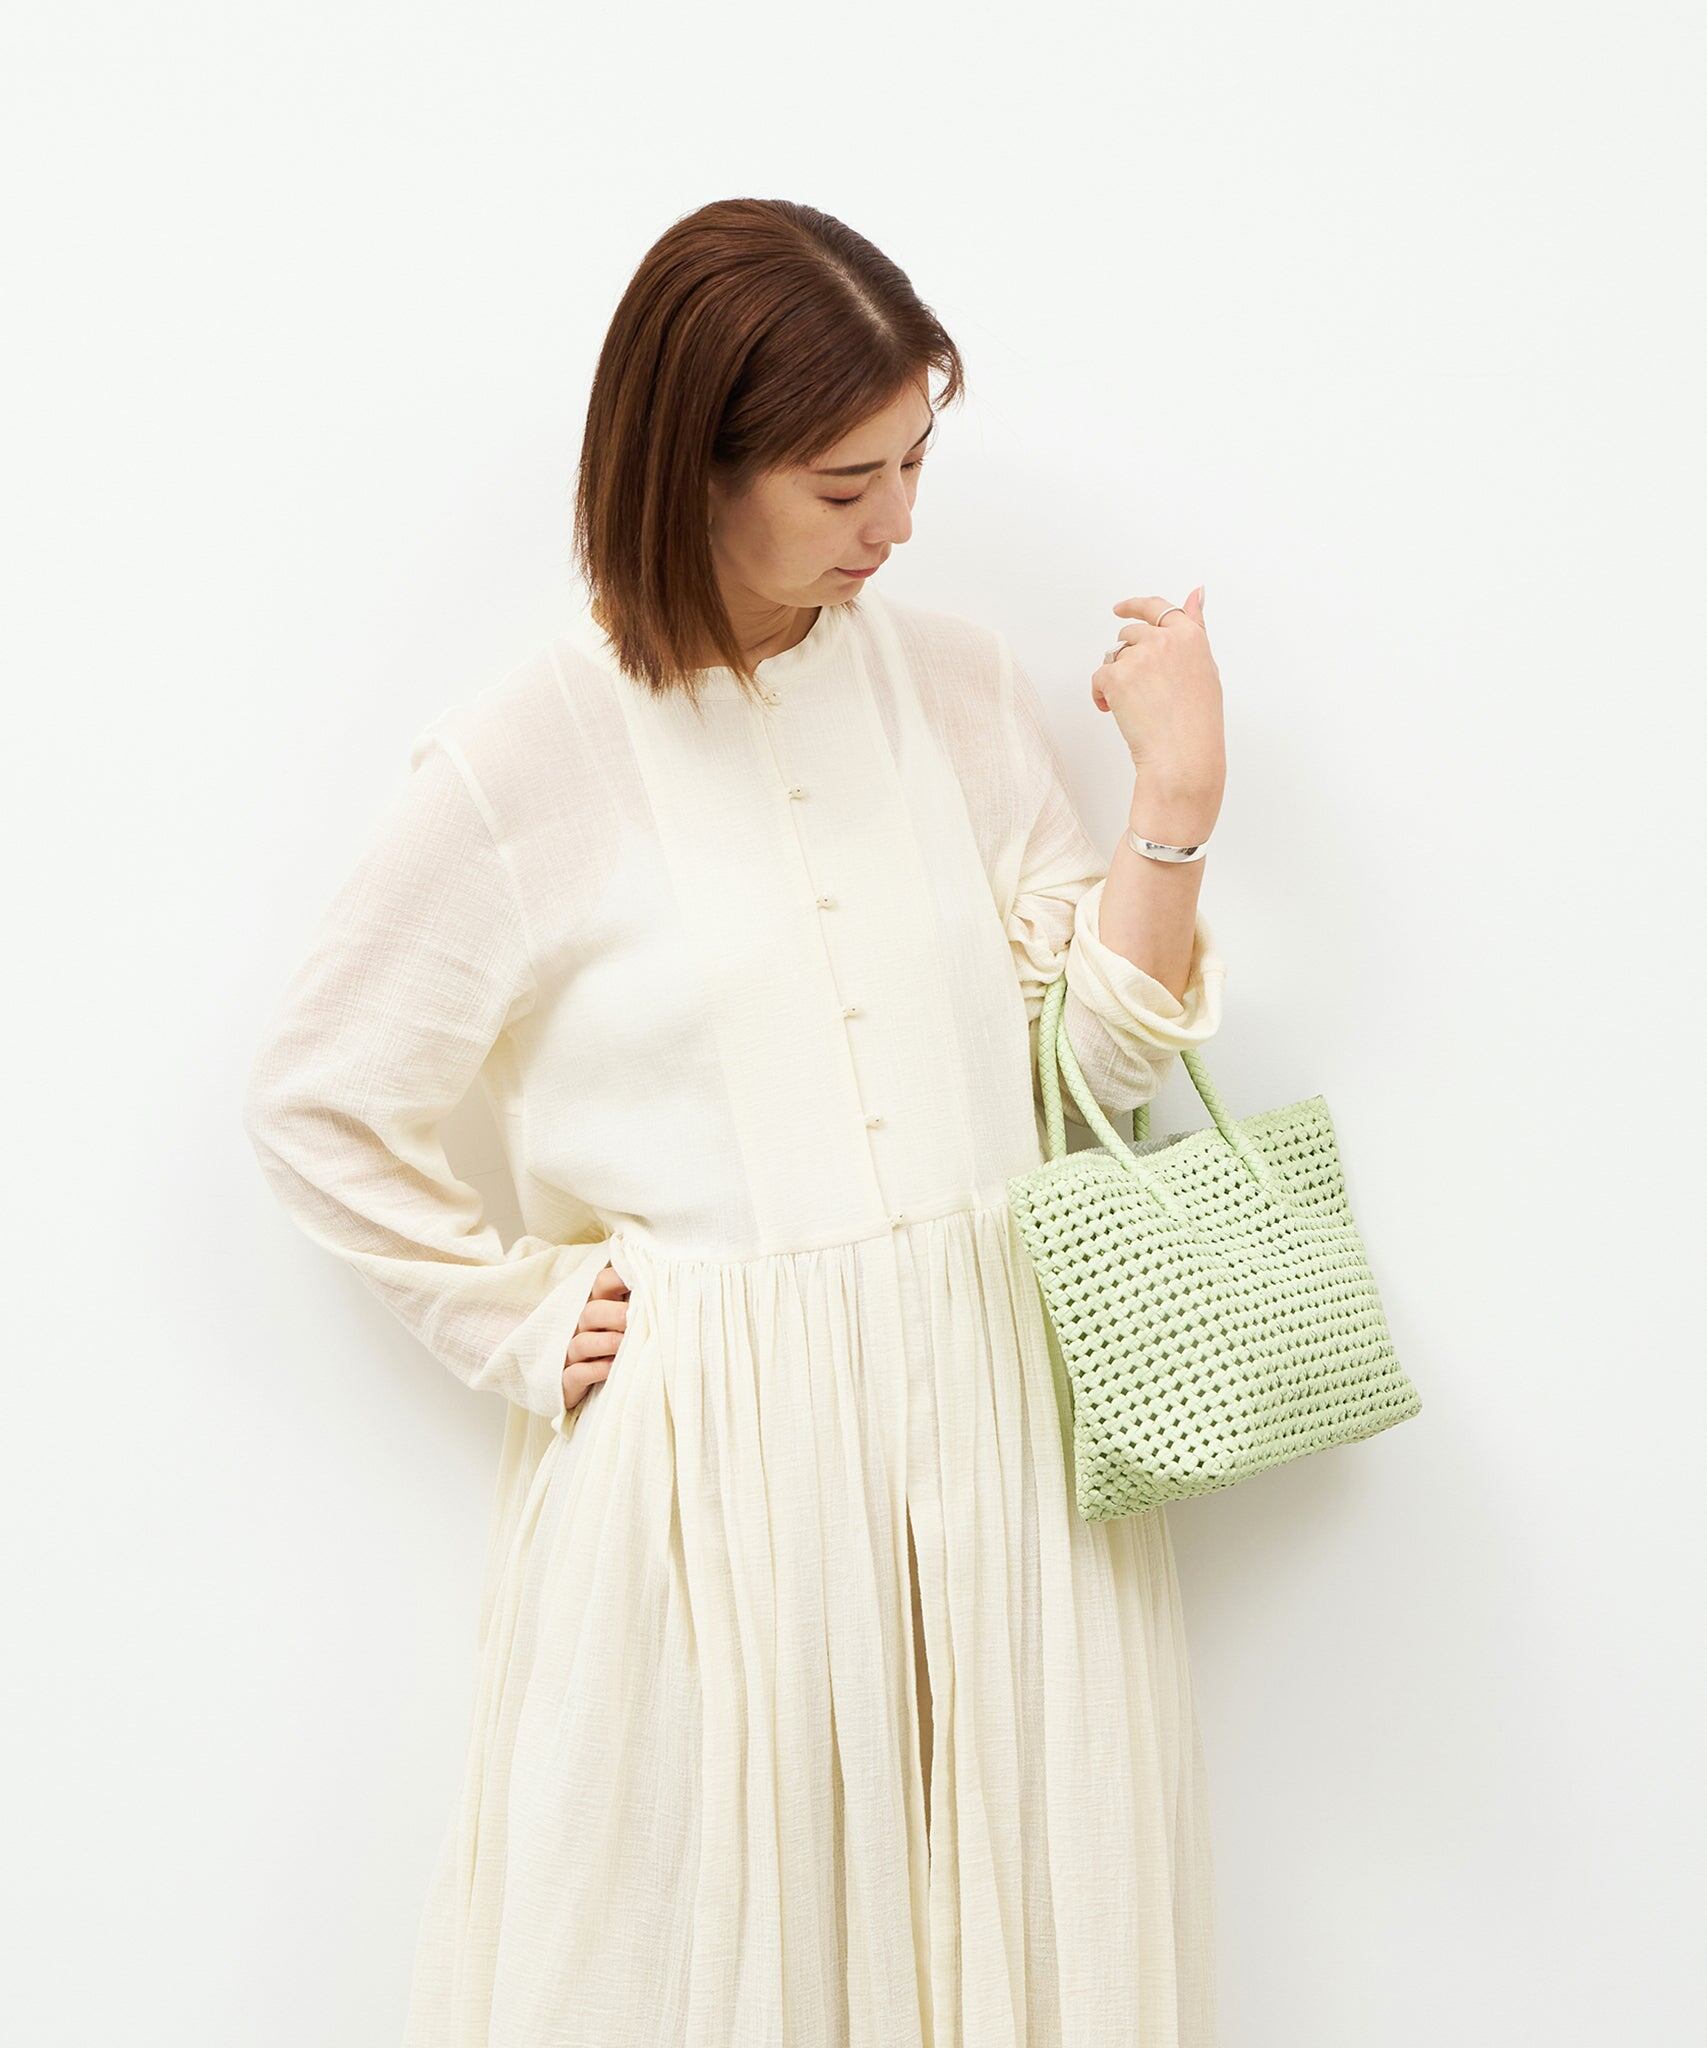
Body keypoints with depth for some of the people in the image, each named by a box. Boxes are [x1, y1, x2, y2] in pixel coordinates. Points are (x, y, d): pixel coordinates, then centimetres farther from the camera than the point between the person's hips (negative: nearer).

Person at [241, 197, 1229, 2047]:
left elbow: (1094, 1057, 4)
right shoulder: (522, 764, -7)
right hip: (714, 1456, -3)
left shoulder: (957, 684, 3)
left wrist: (1174, 810, -8)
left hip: (996, 1410, 3)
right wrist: (524, 1328, 0)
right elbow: (315, 1104, 3)